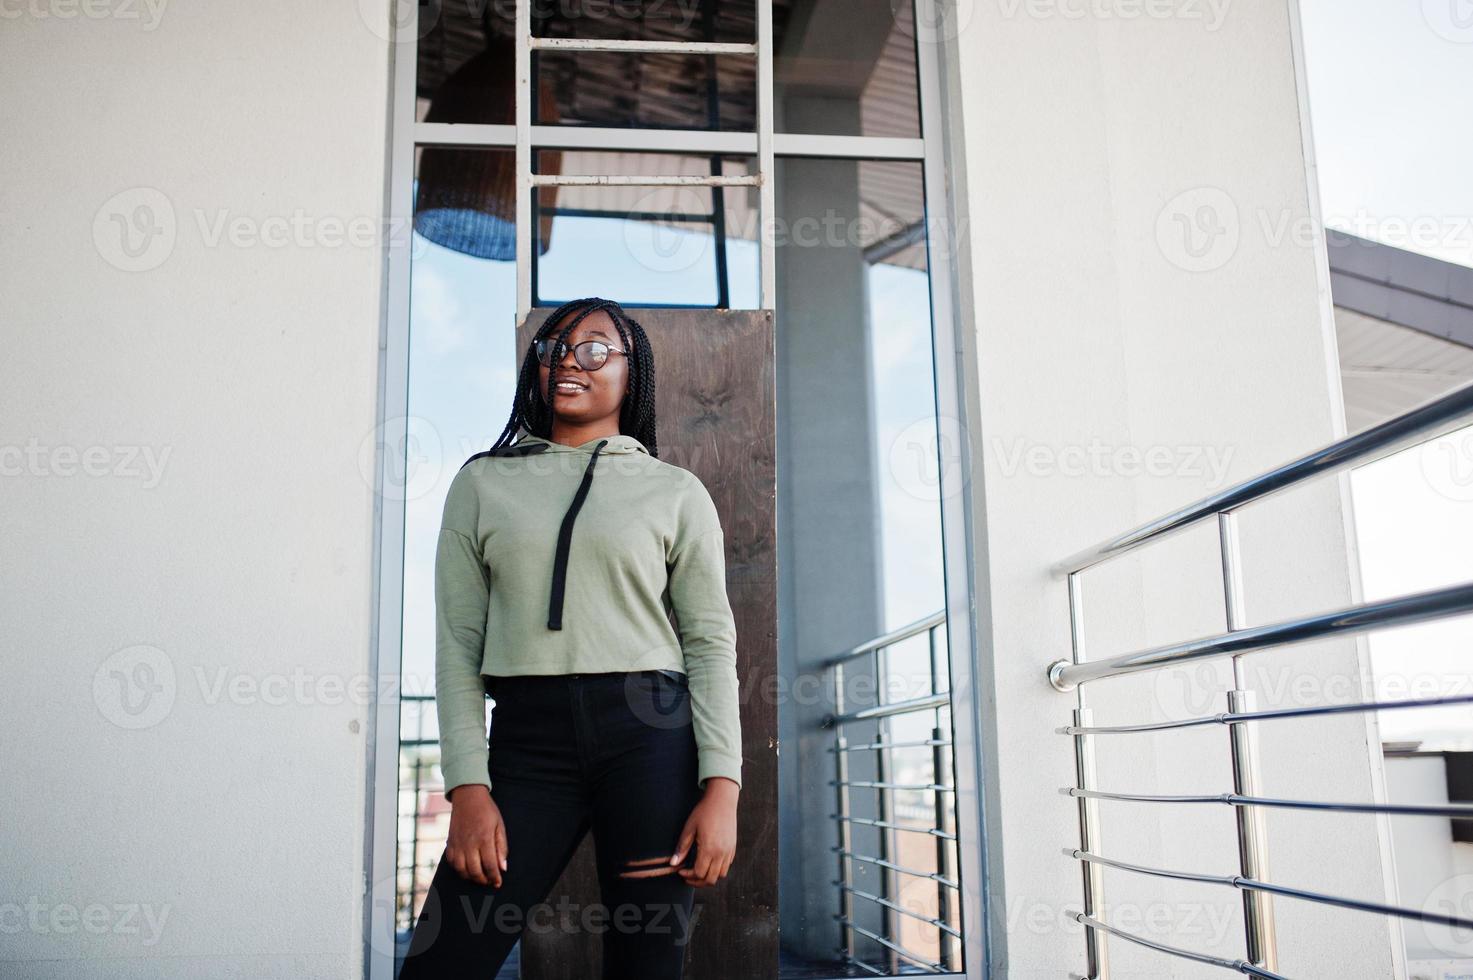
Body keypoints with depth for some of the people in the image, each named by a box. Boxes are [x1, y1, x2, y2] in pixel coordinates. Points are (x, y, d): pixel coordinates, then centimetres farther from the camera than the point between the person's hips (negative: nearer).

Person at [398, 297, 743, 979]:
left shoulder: (676, 493, 9)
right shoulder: (483, 483, 12)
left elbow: (711, 642, 4)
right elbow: (458, 643, 7)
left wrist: (722, 788, -7)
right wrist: (468, 787, -3)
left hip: (651, 732, -1)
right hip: (528, 741, 1)